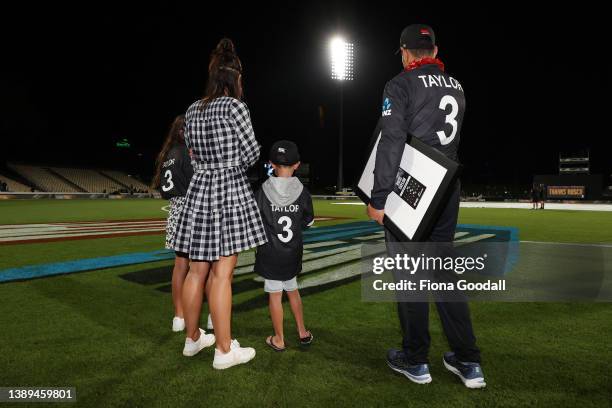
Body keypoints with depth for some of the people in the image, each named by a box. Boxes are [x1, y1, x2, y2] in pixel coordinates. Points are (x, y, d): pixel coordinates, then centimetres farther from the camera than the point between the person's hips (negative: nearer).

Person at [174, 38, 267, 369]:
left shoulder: (193, 110, 10)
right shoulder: (235, 106, -8)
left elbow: (192, 152, 16)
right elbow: (251, 152, -5)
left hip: (199, 189, 6)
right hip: (230, 192, -6)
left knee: (197, 270, 13)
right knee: (222, 274, -3)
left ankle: (192, 338, 28)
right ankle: (224, 350, 8)